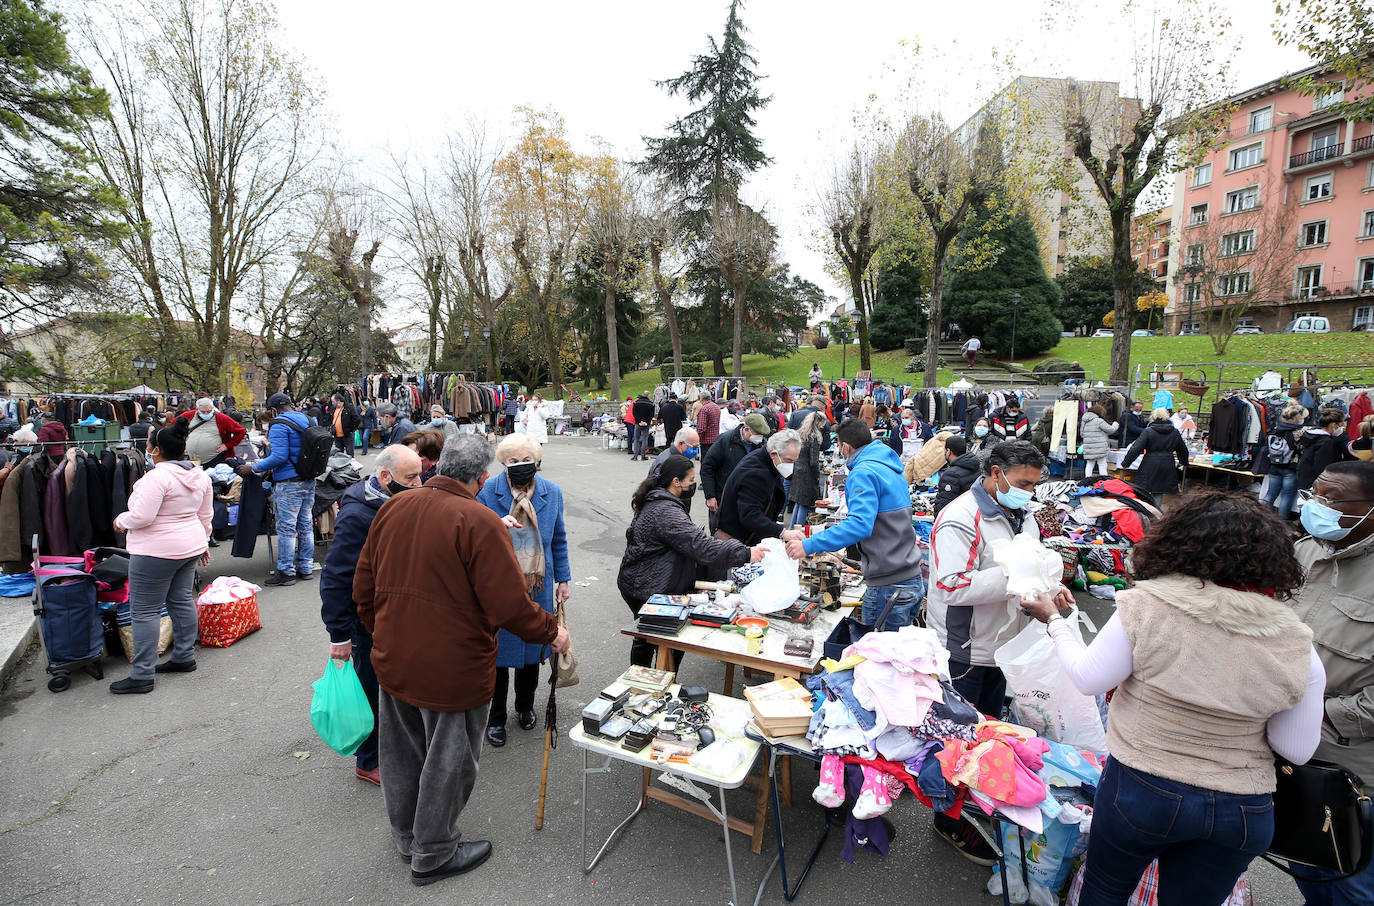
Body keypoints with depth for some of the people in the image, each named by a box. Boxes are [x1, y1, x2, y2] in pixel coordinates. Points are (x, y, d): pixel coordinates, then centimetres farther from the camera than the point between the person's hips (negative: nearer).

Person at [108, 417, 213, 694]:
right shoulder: (200, 475, 6)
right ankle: (184, 657, 27)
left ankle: (142, 675, 6)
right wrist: (203, 543, 23)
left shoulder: (157, 476, -20)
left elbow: (141, 517, -23)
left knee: (145, 610, 0)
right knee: (182, 601, 17)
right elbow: (205, 515, 14)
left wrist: (121, 520, -2)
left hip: (157, 552, -8)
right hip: (190, 546, 9)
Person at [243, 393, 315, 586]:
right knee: (306, 525, 13)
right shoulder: (308, 420, 11)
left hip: (289, 483, -8)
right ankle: (306, 568, 20)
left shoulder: (279, 426, -13)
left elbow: (279, 456, -20)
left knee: (286, 527, -1)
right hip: (309, 481, 8)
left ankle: (286, 572, 5)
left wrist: (254, 468, -9)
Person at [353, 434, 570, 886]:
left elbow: (363, 586, 7)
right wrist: (551, 633, -7)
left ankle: (407, 837, 48)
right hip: (452, 670, -7)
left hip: (392, 663, 7)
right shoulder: (480, 522, -24)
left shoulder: (394, 507, -2)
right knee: (447, 761, 15)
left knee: (402, 754, 25)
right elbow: (509, 605, -25)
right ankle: (433, 855, 36)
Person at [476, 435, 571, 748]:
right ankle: (495, 718, 28)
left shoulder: (552, 492, 0)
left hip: (538, 587, 3)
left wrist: (563, 579, 10)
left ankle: (525, 707, 40)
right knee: (498, 651, 6)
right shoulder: (487, 491, -10)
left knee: (533, 647, 17)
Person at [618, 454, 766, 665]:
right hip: (646, 590, -11)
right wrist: (745, 554, -33)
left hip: (637, 583, 11)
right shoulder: (665, 512, -26)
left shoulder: (654, 501, 8)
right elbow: (700, 545, -33)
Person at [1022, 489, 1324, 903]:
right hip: (1243, 810, 3)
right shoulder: (1295, 646, -12)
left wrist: (1054, 620, 2)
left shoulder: (1146, 607, -23)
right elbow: (1297, 750, -3)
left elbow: (1088, 679, -13)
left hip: (1140, 789, -3)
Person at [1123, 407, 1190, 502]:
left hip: (1150, 465, -4)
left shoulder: (1148, 431, -5)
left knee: (1144, 492, 2)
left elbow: (1136, 449, -10)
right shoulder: (1175, 432, 9)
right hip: (1168, 466, 4)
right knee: (1159, 492, 10)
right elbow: (1182, 450, 22)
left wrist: (1126, 462, -2)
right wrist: (1184, 463, 38)